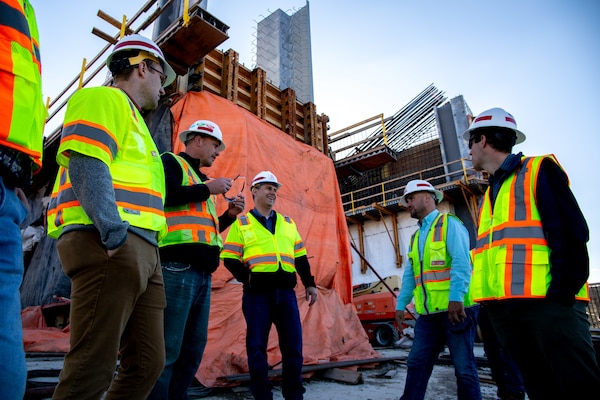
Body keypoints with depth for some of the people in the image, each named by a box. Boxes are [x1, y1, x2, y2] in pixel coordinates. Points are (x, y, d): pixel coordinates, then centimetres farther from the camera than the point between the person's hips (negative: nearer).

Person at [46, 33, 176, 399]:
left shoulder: (132, 117, 31)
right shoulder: (105, 98, 3)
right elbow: (85, 163, -13)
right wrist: (113, 229, -22)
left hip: (140, 249, 10)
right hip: (107, 245, -10)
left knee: (148, 363, 9)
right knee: (94, 367, -7)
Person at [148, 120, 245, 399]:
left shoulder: (200, 179, 27)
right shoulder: (171, 162, 4)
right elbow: (165, 195, -18)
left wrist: (229, 215, 14)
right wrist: (208, 189, -9)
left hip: (202, 273, 9)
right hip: (177, 267, -9)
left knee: (194, 348, 11)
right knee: (168, 347, -6)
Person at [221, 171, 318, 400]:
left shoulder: (288, 223, 19)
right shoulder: (241, 224, 7)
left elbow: (300, 257, 19)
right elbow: (230, 259, 1)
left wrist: (309, 283, 12)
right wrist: (247, 278, -13)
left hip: (286, 291, 4)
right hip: (257, 292, -3)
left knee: (293, 344, 5)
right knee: (257, 345, 3)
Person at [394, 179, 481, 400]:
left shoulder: (449, 224, -3)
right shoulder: (416, 236, 19)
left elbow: (461, 262, -16)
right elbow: (410, 274, 19)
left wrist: (456, 297, -25)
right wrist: (401, 304, 14)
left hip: (456, 308, -7)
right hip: (429, 313, 7)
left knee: (463, 366, 4)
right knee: (416, 363, 6)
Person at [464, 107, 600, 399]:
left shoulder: (538, 170, 0)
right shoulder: (491, 192, 22)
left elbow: (571, 232, -10)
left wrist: (561, 293, -16)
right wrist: (488, 301, 11)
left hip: (546, 301, -7)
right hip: (503, 307, 7)